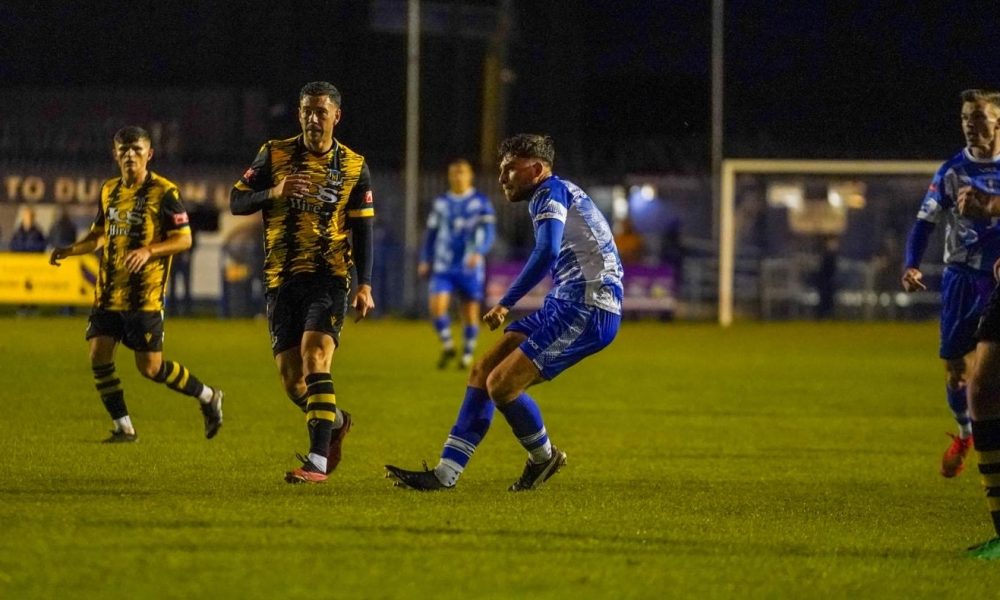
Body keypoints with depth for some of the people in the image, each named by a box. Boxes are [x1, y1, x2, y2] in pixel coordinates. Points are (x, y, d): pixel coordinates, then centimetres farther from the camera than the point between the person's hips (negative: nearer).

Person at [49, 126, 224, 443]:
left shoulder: (164, 192, -7)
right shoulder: (109, 190, 12)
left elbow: (184, 239, -9)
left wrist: (148, 251, -25)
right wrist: (70, 250, 5)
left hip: (144, 296, -6)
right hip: (108, 293, 6)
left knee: (150, 367, -5)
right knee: (99, 357, -5)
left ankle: (208, 397, 17)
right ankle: (123, 427, 7)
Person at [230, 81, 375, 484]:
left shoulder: (354, 166, 4)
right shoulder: (275, 154, 4)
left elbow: (362, 230, 7)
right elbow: (236, 202, 3)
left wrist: (364, 285, -2)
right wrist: (274, 193, -17)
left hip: (329, 279, -2)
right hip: (282, 281, 2)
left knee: (315, 358, -21)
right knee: (291, 379, 1)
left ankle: (318, 461, -22)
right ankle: (335, 421, 32)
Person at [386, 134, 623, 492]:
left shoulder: (551, 192, -10)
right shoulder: (561, 195, 21)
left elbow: (546, 253, -26)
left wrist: (506, 304, -21)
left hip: (587, 311, -10)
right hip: (565, 306, 10)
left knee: (501, 384, -15)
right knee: (482, 373, 6)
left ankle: (543, 457, 10)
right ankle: (445, 473, 7)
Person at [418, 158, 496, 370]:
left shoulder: (481, 202, -1)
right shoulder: (440, 203, 9)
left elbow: (489, 232, -8)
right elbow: (431, 233, 18)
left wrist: (479, 252, -26)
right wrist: (425, 260, 13)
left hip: (470, 267, -2)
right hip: (443, 267, 2)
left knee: (470, 311, 2)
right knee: (436, 305, -16)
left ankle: (468, 354, 19)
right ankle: (447, 345, 4)